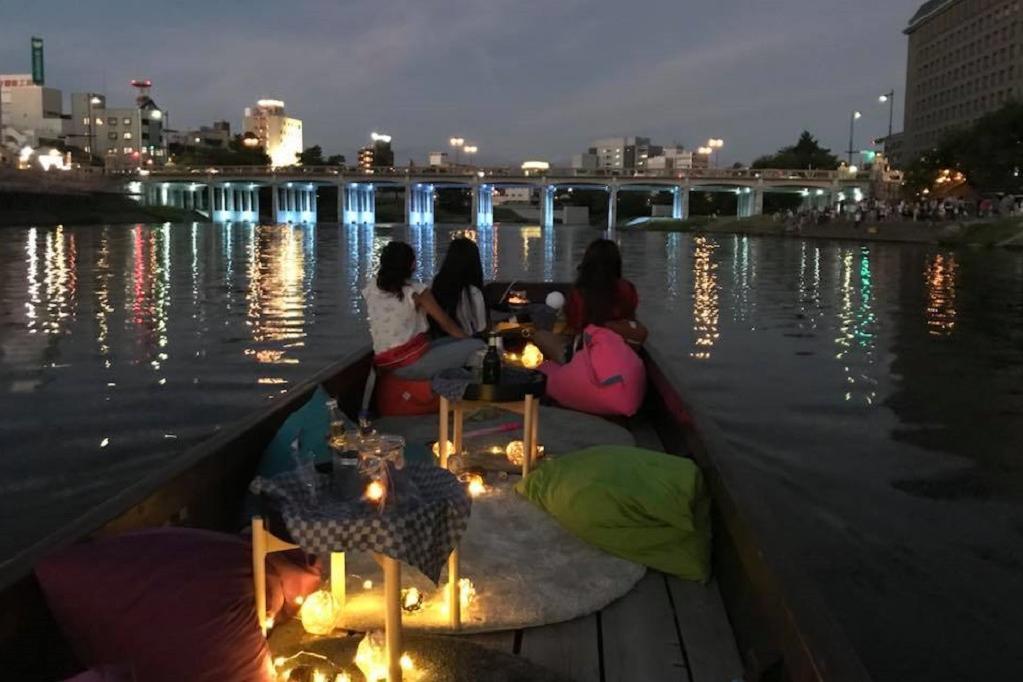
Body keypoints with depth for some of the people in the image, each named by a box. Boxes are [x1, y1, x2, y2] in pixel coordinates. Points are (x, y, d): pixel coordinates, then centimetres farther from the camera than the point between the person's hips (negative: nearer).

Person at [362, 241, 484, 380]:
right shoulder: (416, 290, -7)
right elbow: (446, 323, 2)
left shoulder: (370, 290, 9)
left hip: (389, 364, 7)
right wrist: (469, 340, 16)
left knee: (454, 342, 22)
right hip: (413, 362, -7)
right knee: (479, 346, -4)